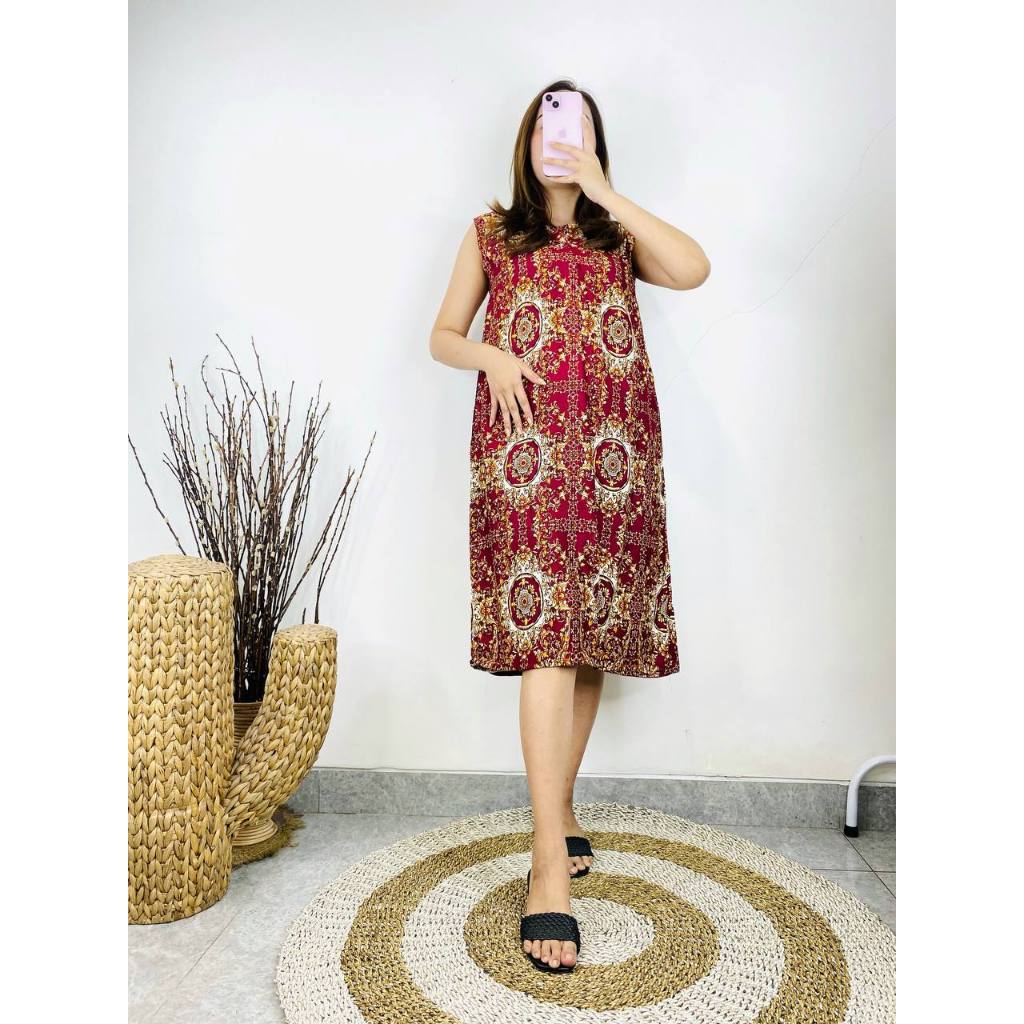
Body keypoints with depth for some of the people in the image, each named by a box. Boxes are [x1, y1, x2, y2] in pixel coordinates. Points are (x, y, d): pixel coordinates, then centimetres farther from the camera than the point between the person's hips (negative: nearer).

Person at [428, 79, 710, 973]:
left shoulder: (619, 237, 17)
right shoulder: (490, 235, 16)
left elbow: (693, 270, -4)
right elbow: (442, 337, 15)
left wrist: (604, 192, -4)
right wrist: (490, 355, -6)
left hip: (613, 453, 3)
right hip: (525, 449, -2)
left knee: (591, 635, 5)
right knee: (545, 637, -14)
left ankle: (562, 809, 23)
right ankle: (552, 862, -12)